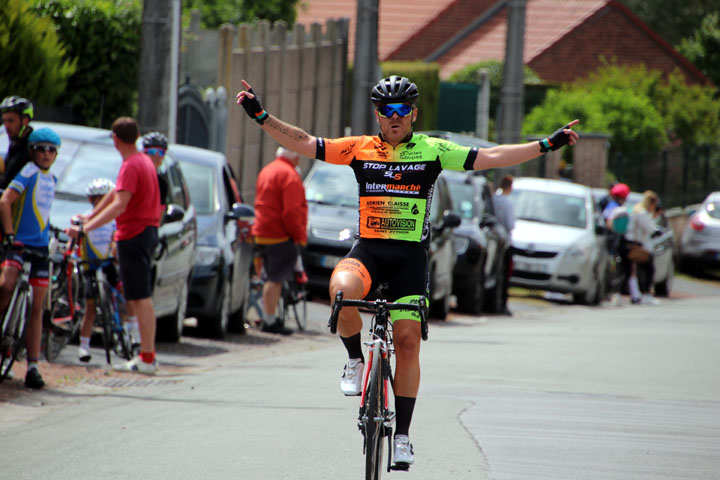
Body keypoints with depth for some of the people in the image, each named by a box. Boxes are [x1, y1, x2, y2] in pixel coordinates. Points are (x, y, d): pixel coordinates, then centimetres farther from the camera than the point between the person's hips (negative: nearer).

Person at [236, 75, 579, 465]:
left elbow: (489, 158, 1)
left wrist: (547, 145, -5)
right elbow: (304, 144, 4)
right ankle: (355, 360, -4)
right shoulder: (360, 149, 5)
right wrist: (261, 116, -5)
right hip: (366, 249, 0)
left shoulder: (433, 151, 4)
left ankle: (402, 435, 5)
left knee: (408, 340, -5)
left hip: (410, 256, 0)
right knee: (342, 289, -33)